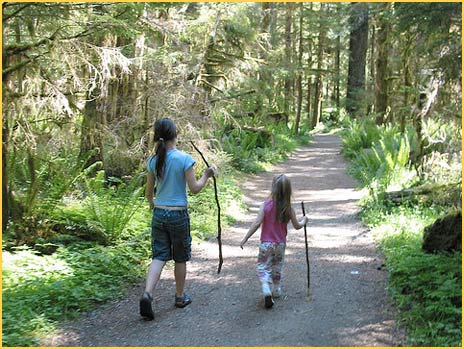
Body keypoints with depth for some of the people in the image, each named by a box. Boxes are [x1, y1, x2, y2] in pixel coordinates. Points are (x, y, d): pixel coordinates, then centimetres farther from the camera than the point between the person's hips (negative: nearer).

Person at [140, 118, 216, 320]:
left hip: (159, 214, 4)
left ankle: (147, 294, -13)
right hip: (178, 214, -3)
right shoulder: (184, 159, -14)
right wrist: (207, 175, 5)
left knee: (159, 256, 7)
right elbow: (194, 189, -10)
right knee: (180, 258, 13)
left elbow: (149, 192, 9)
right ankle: (180, 297, 27)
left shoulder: (153, 161, 0)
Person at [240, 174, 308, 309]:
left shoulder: (266, 205, -15)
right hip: (281, 244, 3)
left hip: (266, 243, -3)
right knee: (277, 268, 22)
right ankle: (276, 291, 35)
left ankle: (267, 291, -19)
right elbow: (297, 226, 3)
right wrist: (304, 220, 25)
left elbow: (257, 223, -20)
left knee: (263, 268, 3)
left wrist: (245, 238, -15)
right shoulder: (288, 209, -7)